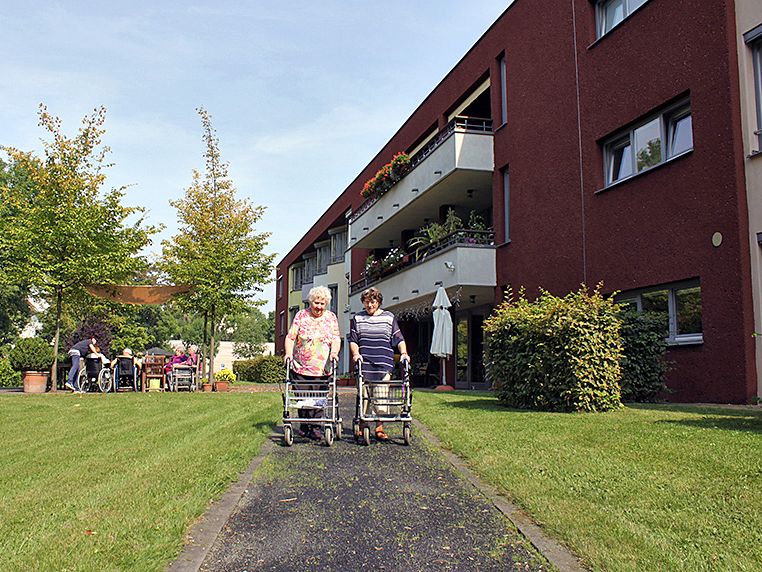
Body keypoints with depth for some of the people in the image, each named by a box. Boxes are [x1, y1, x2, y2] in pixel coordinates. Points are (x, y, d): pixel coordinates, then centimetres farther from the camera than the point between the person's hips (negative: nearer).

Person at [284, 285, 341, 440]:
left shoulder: (331, 317, 8)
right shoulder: (301, 315, 5)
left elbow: (336, 339, 1)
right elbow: (290, 337, 0)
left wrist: (334, 352, -19)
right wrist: (289, 352, -16)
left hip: (322, 369, 0)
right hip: (300, 367, 0)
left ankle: (315, 427, 9)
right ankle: (304, 426, 19)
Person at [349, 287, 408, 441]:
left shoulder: (389, 318, 11)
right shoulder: (357, 319, 12)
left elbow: (399, 339, 8)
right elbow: (353, 340, 10)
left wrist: (404, 353, -8)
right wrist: (356, 353, -8)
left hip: (383, 366, 0)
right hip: (363, 365, 0)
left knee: (381, 398, -3)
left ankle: (379, 428, 6)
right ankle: (361, 427, 13)